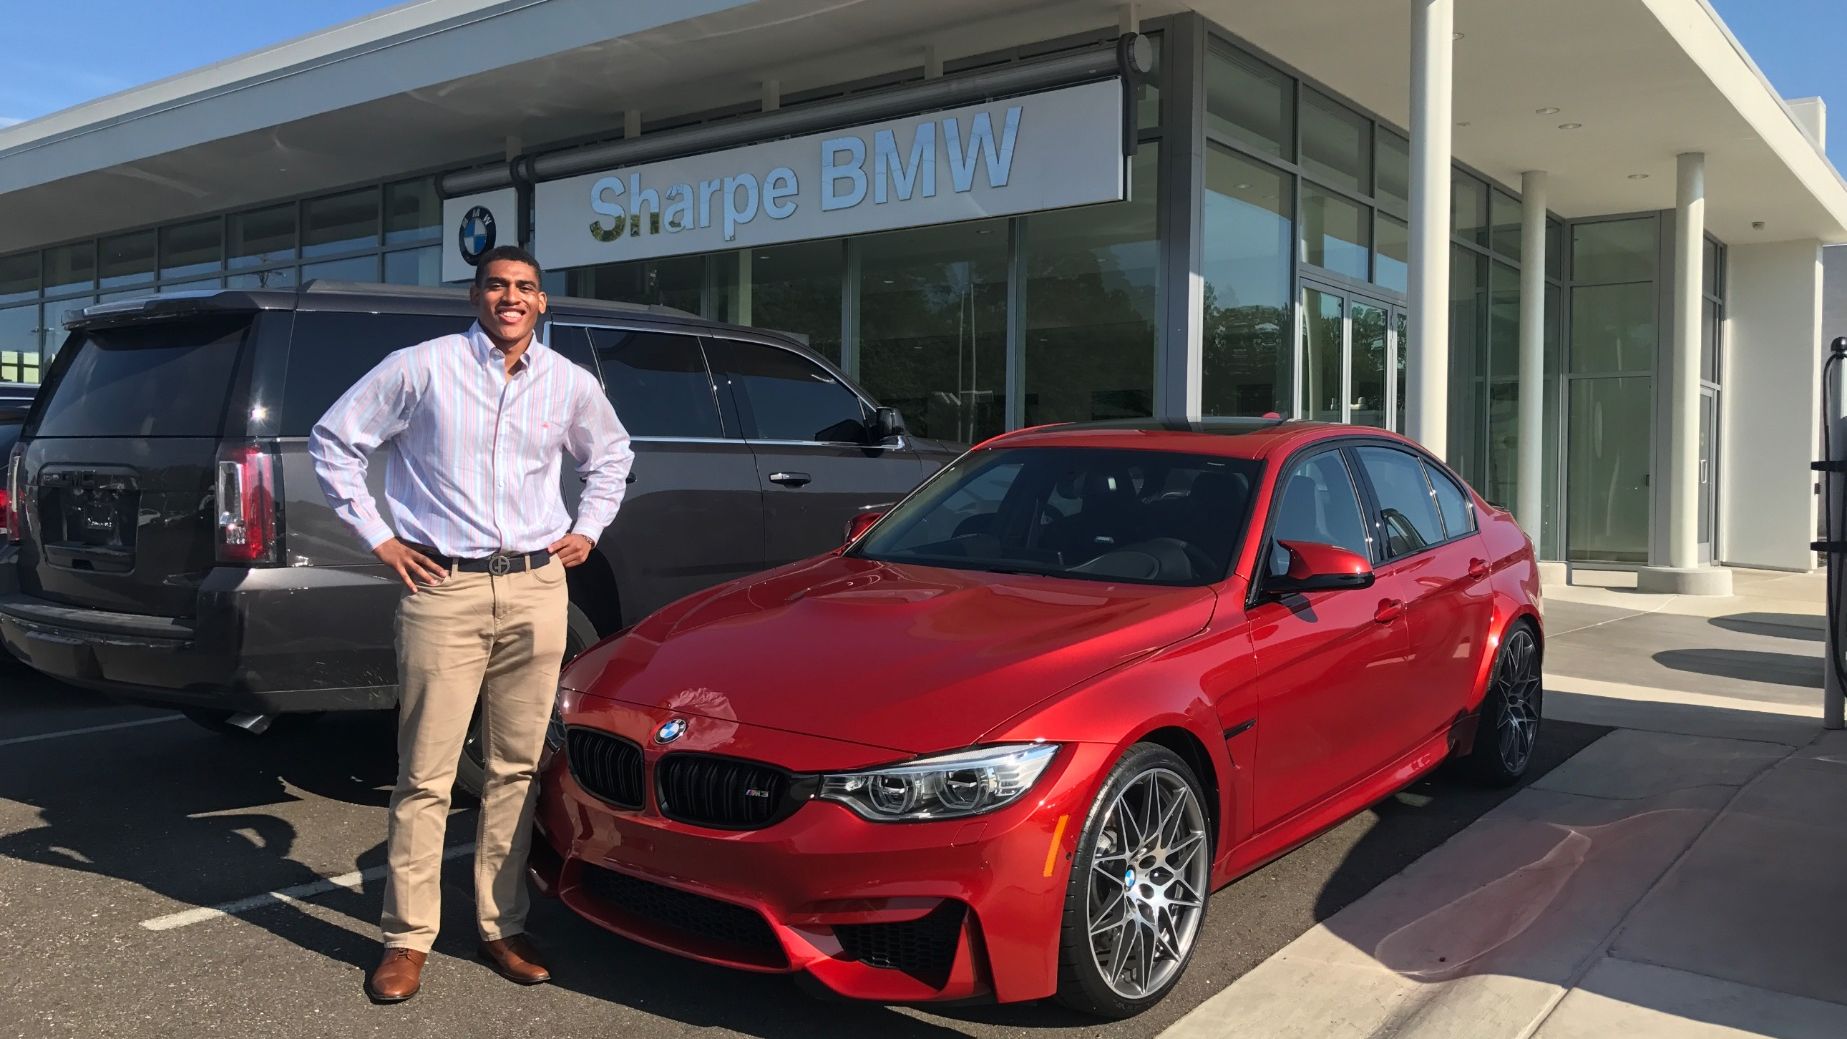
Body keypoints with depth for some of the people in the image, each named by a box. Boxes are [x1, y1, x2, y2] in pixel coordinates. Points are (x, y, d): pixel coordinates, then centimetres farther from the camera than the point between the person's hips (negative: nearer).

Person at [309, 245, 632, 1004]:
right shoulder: (423, 368, -3)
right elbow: (334, 439, 2)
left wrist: (587, 529, 14)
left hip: (537, 588, 3)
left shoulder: (569, 384, 9)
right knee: (426, 775, -1)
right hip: (444, 590, -3)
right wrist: (375, 536, -2)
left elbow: (611, 453, 27)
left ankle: (503, 926, 19)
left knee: (517, 767, 8)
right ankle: (407, 939, 11)